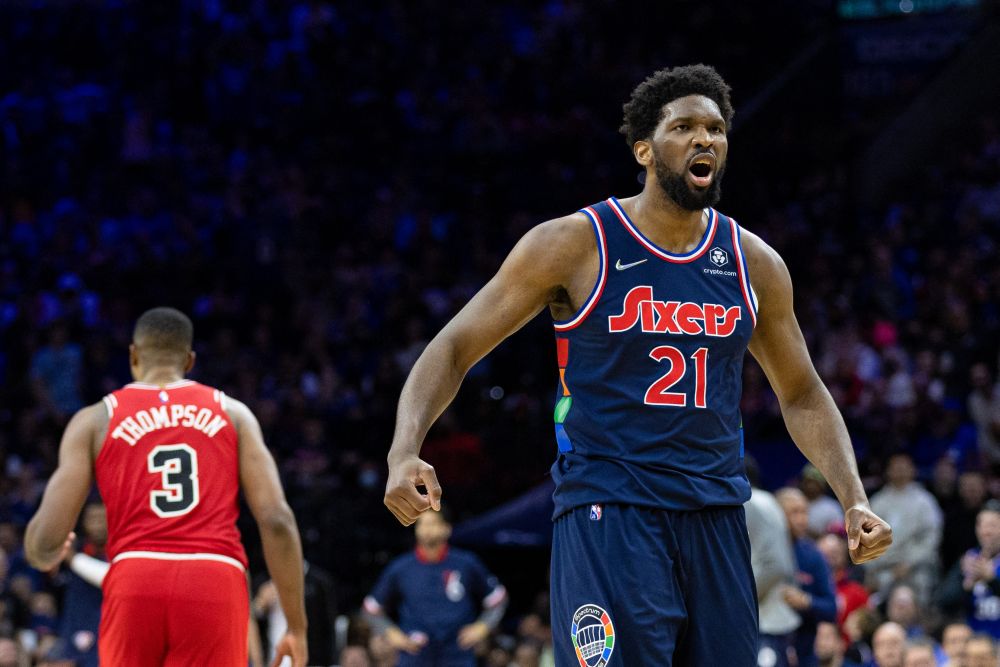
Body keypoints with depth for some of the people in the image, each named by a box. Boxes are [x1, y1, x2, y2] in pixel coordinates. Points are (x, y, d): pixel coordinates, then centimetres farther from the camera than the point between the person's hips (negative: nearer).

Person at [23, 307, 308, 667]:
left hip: (135, 585, 0)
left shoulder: (96, 420, 13)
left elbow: (48, 535, 5)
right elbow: (277, 520, 4)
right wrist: (297, 625, 10)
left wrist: (45, 556, 31)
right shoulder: (232, 413, 15)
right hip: (216, 585, 0)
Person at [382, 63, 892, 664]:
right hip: (607, 514, -5)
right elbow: (454, 349, -2)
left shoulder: (754, 264, 9)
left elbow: (801, 395, 21)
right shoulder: (575, 244, -4)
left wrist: (854, 498, 6)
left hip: (717, 519, 5)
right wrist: (405, 452, -19)